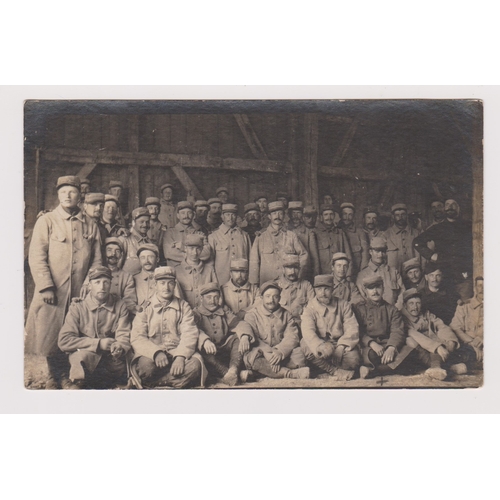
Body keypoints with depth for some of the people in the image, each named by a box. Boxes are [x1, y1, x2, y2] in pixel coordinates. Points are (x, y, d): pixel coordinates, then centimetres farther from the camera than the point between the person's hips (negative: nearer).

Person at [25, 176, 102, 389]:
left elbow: (96, 260, 9)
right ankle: (55, 376, 24)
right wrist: (46, 287, -14)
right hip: (52, 292, -2)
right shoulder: (46, 221, 0)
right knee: (51, 337, 4)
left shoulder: (90, 224, 8)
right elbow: (36, 257, -6)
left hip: (80, 293, 2)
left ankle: (68, 377, 25)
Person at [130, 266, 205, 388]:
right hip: (151, 353, -1)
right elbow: (137, 337, -4)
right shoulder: (145, 308, 10)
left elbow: (190, 335, -1)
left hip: (178, 353, 1)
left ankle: (154, 383, -22)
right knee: (144, 366, -35)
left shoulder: (183, 306, 13)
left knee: (195, 364, -31)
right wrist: (156, 352, -23)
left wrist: (180, 357, -21)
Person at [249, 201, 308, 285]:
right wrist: (254, 286, -3)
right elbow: (254, 262, 4)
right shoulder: (260, 237, 6)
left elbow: (303, 255, 14)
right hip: (266, 284, -1)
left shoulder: (292, 236, 9)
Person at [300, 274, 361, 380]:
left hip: (341, 345, 0)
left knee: (354, 358, -31)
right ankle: (336, 371, -20)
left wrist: (341, 346, -25)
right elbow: (307, 331, -21)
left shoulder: (343, 305, 4)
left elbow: (352, 329, -6)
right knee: (306, 346, -32)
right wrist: (320, 346, -42)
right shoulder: (310, 309, -2)